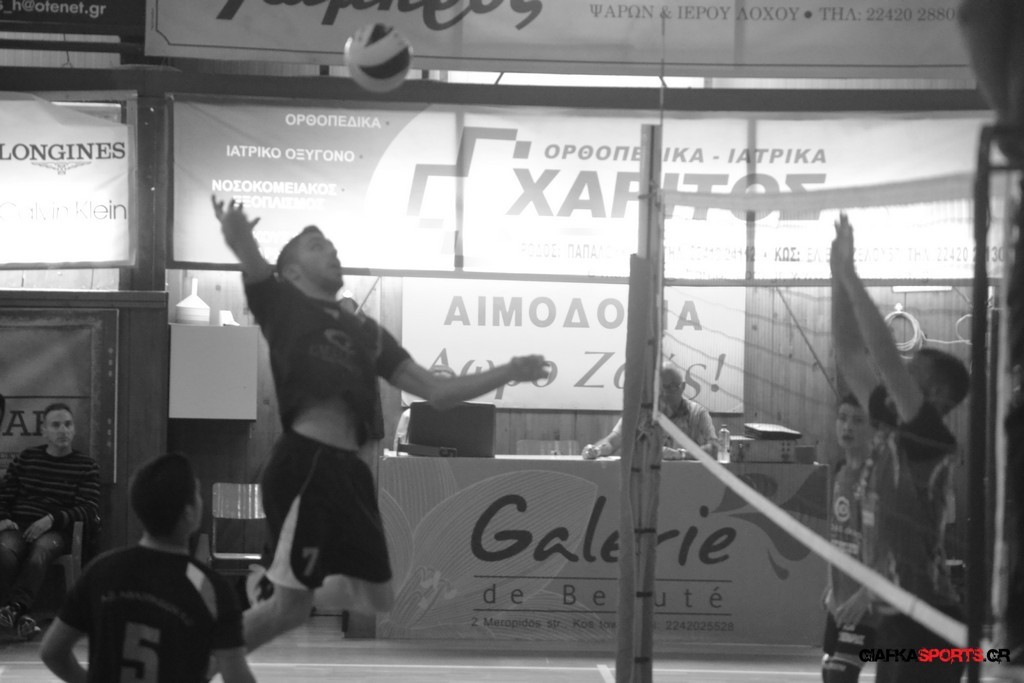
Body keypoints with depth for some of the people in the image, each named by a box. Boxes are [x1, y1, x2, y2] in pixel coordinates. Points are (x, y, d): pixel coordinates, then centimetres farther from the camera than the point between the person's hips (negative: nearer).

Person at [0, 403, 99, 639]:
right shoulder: (26, 458, 20)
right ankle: (20, 617, -45)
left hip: (55, 530, -2)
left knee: (40, 551, -39)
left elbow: (89, 510, 1)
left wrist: (52, 519, -14)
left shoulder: (87, 466, 12)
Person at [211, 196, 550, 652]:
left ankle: (269, 584, 32)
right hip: (304, 463, -7)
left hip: (349, 470, 7)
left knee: (377, 601, 12)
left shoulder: (365, 331, 24)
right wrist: (238, 238, -38)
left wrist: (507, 373, 17)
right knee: (290, 606, -7)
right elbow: (254, 268, -15)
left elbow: (435, 391, 23)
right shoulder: (283, 304, 7)